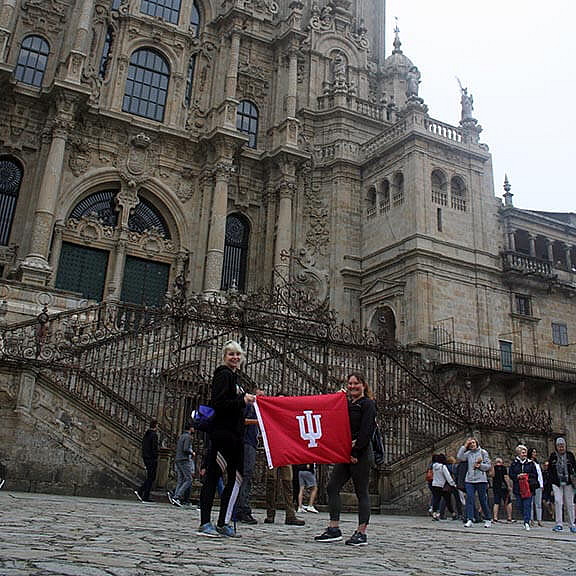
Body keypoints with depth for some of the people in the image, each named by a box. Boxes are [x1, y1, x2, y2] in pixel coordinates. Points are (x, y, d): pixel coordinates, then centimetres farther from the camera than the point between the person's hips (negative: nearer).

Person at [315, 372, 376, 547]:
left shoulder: (368, 404, -4)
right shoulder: (347, 403, 19)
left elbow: (366, 431, -13)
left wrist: (356, 452, -16)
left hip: (361, 454, -8)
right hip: (345, 453, 8)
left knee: (361, 492, -2)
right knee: (332, 487, 1)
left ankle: (361, 533, 5)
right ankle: (334, 529, 5)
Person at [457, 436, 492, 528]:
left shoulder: (483, 452, 5)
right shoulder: (468, 453, 11)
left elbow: (489, 465, 4)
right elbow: (459, 457, -6)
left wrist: (480, 466, -13)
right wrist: (464, 446, -3)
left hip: (481, 480, -2)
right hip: (469, 480, 2)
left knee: (483, 500, 2)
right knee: (469, 499, -8)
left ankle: (488, 520, 18)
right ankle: (469, 520, -7)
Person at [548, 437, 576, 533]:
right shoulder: (553, 456, 6)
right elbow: (549, 470, 10)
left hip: (568, 483, 0)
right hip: (557, 483, 0)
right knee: (558, 502, -8)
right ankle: (559, 524, -5)